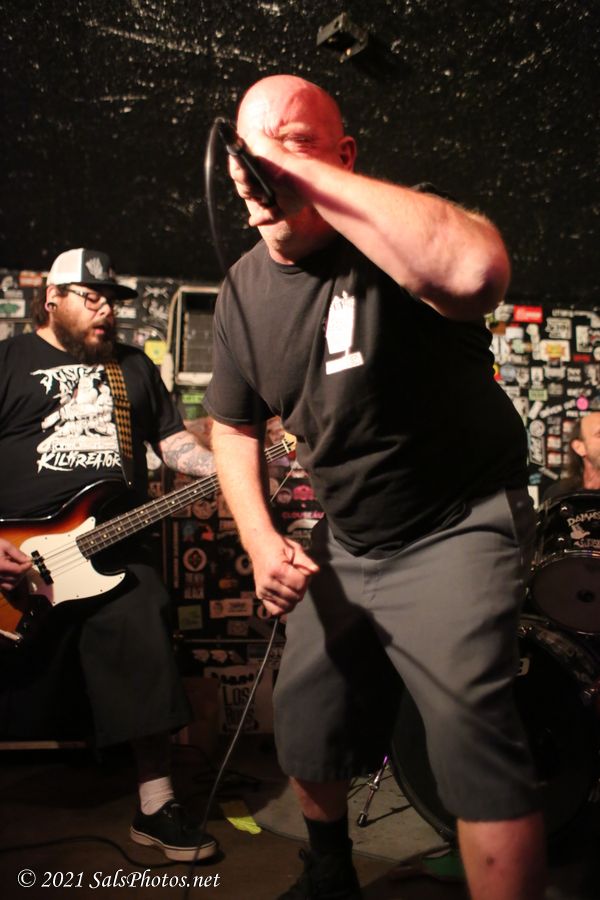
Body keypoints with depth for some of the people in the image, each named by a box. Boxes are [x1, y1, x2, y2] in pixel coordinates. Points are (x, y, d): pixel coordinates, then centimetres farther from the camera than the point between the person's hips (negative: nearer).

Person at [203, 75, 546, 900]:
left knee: (472, 730, -24)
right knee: (306, 726, 17)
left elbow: (476, 271, -48)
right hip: (345, 541, 7)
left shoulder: (401, 234, -22)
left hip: (457, 527, -6)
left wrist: (298, 167, -41)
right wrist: (261, 540, -5)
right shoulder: (243, 291, -1)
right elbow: (234, 426, 10)